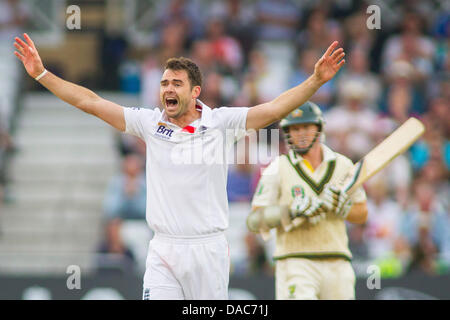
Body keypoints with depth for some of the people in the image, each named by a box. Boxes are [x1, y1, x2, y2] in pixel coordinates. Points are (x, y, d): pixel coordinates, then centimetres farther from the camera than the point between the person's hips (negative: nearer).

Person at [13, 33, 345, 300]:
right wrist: (42, 73, 2)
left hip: (208, 249, -2)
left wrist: (316, 80, -23)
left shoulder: (221, 123, -1)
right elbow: (90, 102, 5)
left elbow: (274, 109, -10)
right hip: (163, 251, 2)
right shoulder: (150, 123, 5)